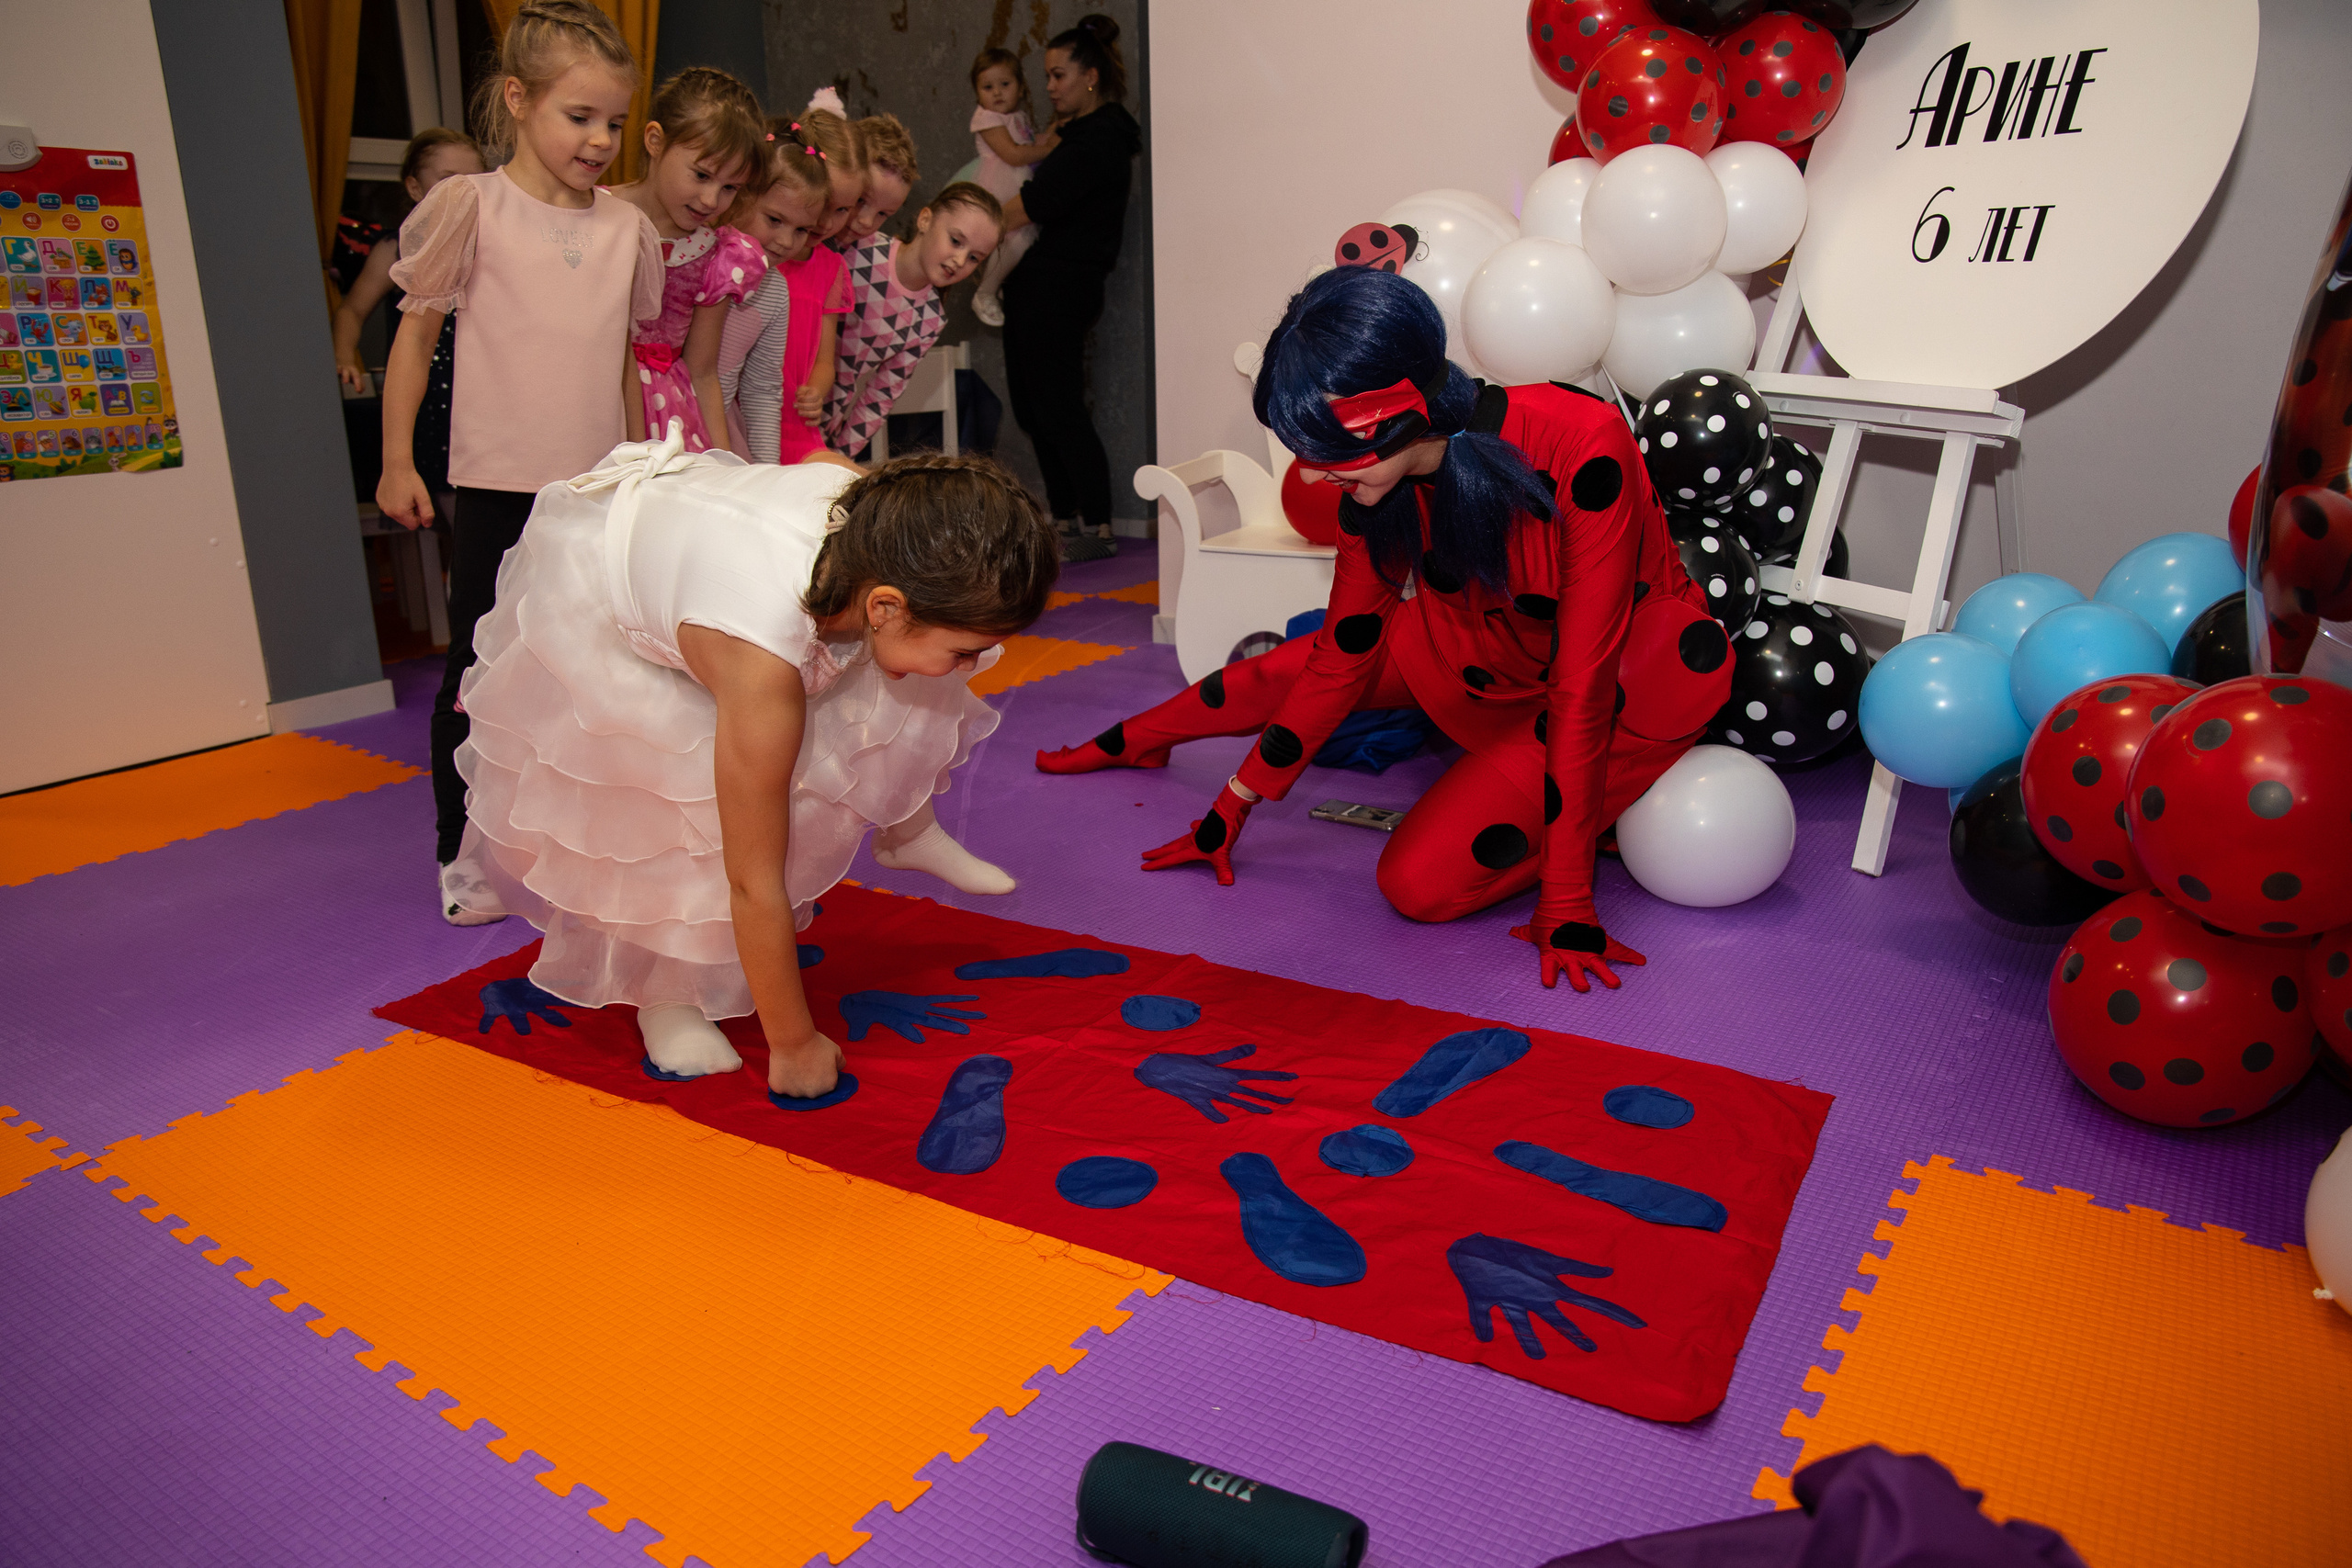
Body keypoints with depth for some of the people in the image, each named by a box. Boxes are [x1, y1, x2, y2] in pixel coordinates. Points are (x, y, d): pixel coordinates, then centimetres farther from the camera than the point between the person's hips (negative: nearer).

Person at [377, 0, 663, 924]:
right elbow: (417, 329, 1)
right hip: (498, 485, -3)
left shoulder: (626, 227, 7)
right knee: (477, 675, 4)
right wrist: (396, 460, -1)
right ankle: (458, 856, 18)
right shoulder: (473, 205, -5)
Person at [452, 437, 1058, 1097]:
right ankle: (660, 988, 8)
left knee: (896, 684, -5)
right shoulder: (762, 662, -47)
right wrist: (794, 1047, -26)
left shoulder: (882, 508, -29)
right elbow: (753, 882, -37)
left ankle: (908, 831, 19)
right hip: (591, 605, -6)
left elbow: (825, 455, -1)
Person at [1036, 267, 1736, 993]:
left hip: (1632, 678, -6)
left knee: (1420, 883, -21)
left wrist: (1567, 906, -29)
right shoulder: (1380, 482, -16)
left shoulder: (1581, 449, -35)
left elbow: (1582, 685, -33)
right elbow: (1344, 657, -6)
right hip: (1489, 659, 6)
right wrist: (1229, 814, -2)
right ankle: (1132, 741, 37)